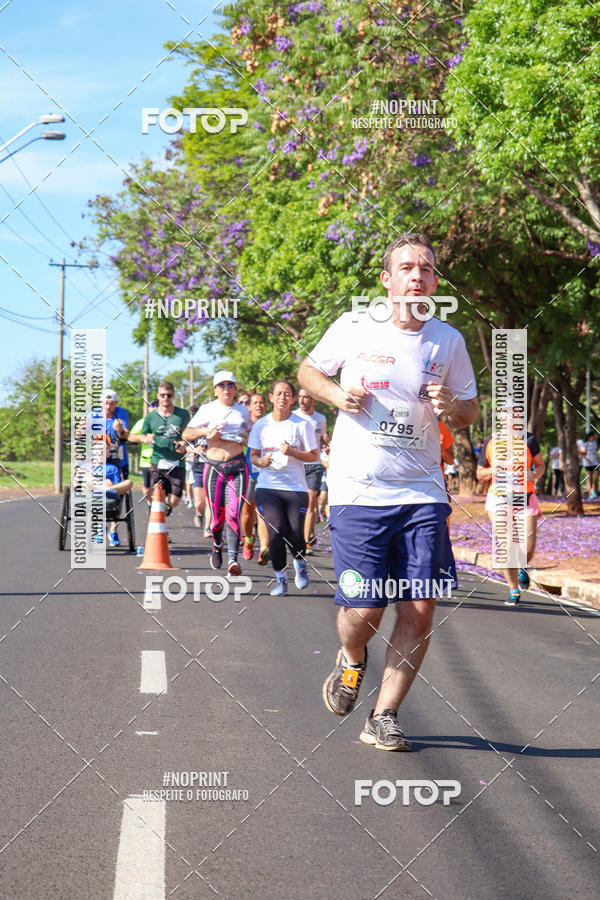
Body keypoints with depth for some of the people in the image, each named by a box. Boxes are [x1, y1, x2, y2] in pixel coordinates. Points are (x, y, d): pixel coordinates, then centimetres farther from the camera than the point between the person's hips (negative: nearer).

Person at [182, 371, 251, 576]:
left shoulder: (243, 411, 11)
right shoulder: (207, 409, 5)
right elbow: (186, 434, 5)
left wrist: (245, 439, 6)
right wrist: (206, 431, -11)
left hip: (237, 467, 0)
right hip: (213, 467, 0)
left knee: (233, 513, -15)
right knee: (217, 515, 3)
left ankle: (233, 559, -22)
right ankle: (217, 547, 35)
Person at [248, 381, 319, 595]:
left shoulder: (302, 425, 0)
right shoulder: (261, 425, 7)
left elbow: (314, 456, 2)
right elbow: (253, 455, 14)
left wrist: (292, 452, -14)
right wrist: (260, 461, -9)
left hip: (295, 487, -1)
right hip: (267, 487, 1)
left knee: (295, 535, -8)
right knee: (276, 530, -16)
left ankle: (300, 563, 28)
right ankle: (280, 578, 3)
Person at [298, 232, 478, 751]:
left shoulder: (448, 341, 5)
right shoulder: (354, 327, -1)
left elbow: (471, 411, 14)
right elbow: (309, 370, 14)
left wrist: (451, 406, -9)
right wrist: (335, 394, -7)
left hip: (423, 494, 2)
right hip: (358, 492, -2)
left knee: (419, 609, -6)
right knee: (363, 611, -6)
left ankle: (385, 717, 9)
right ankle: (352, 661, 31)